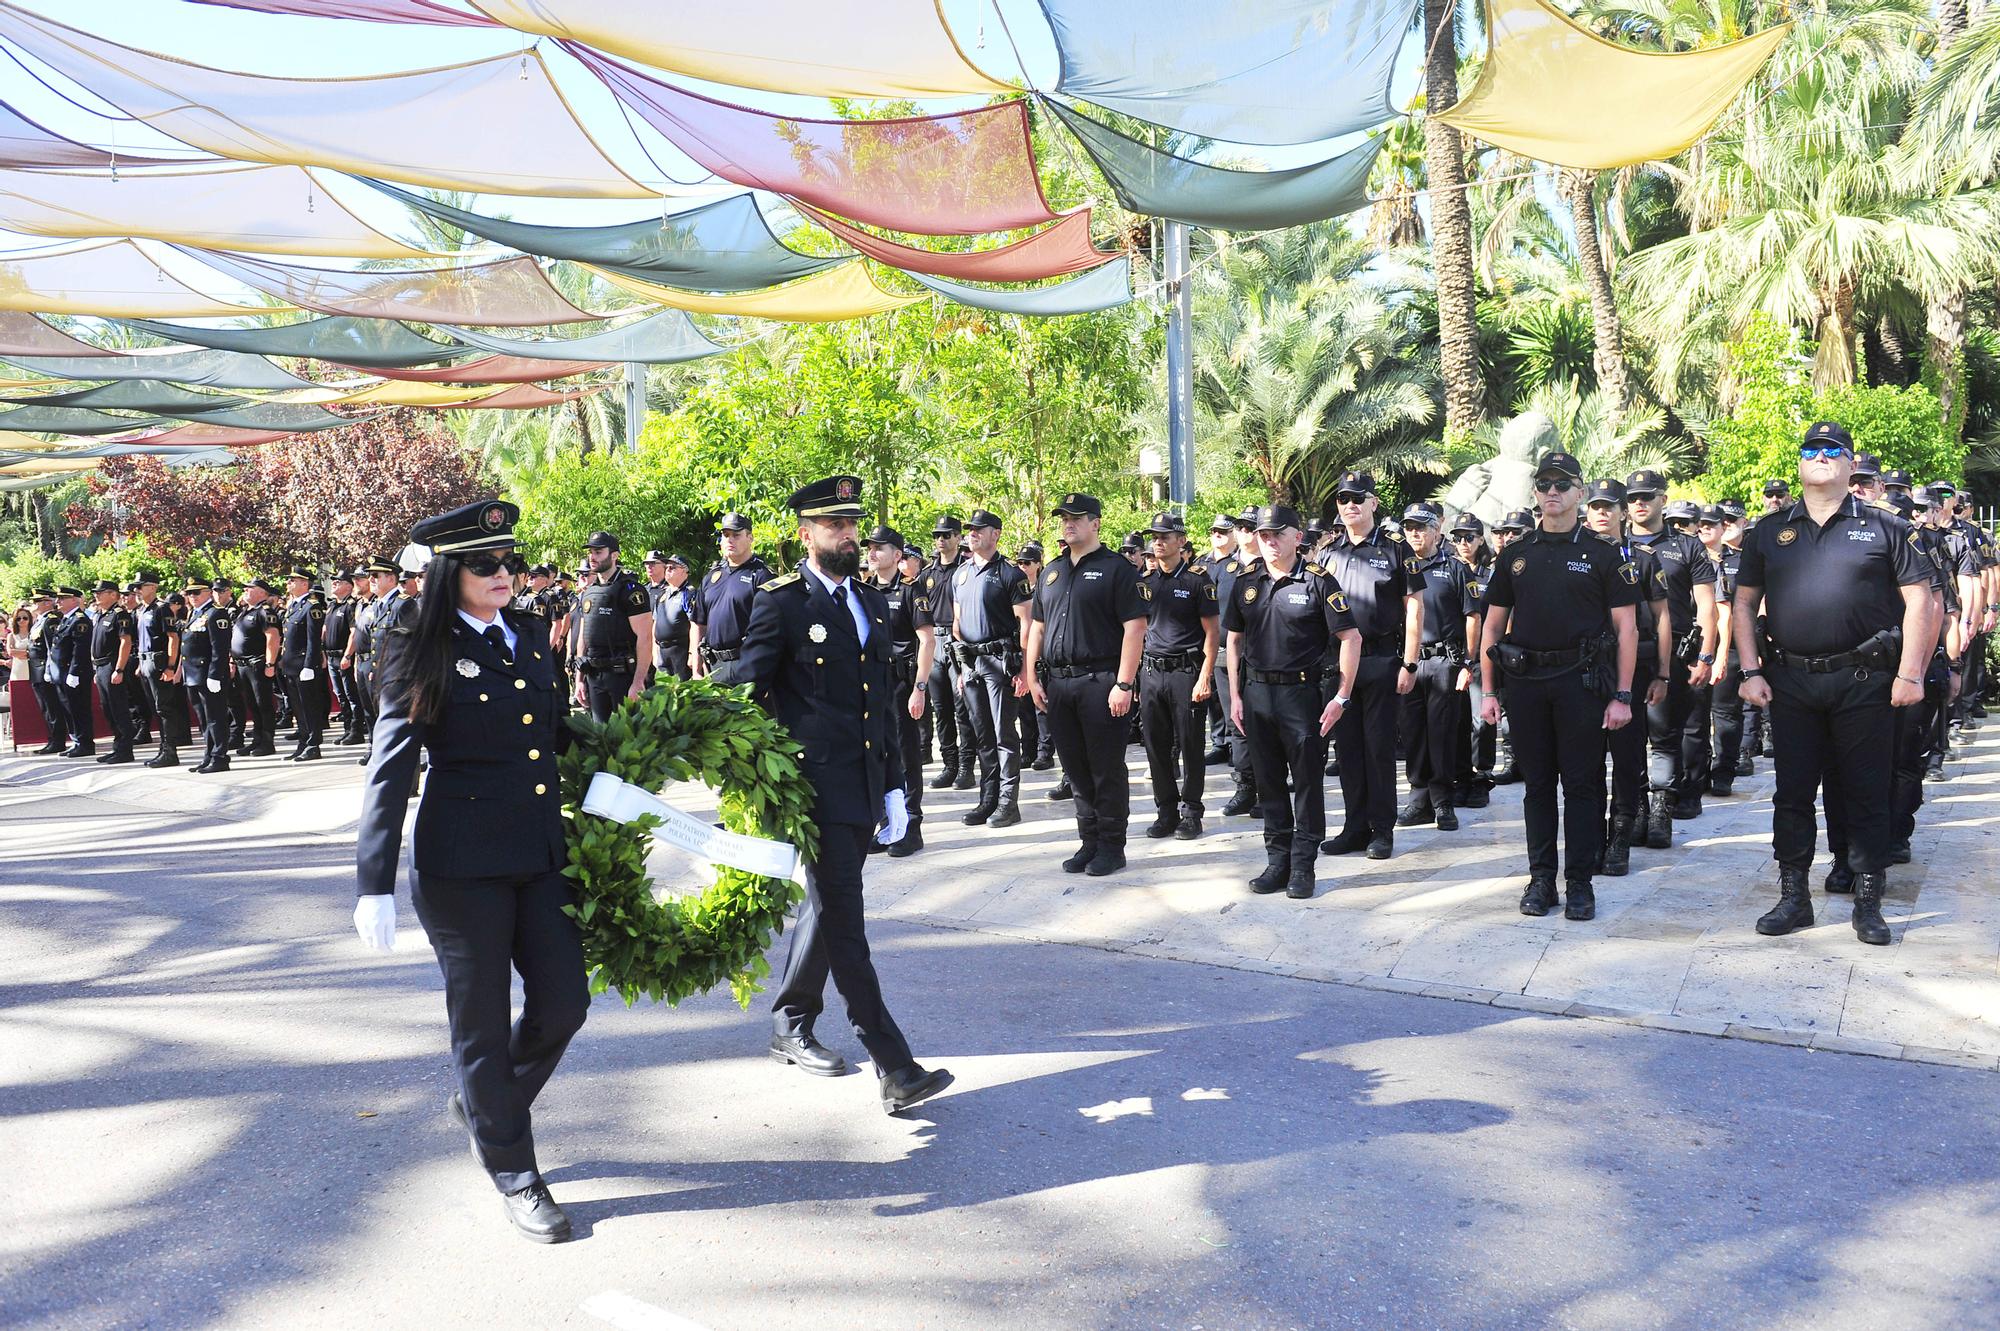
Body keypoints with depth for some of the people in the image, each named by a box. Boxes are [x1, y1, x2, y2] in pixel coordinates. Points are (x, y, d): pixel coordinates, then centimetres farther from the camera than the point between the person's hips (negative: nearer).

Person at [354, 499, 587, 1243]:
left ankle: (482, 1101, 35)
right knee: (482, 1021, 6)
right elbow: (390, 772, -11)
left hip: (542, 855, 6)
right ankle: (513, 1174, 23)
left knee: (564, 1002, 7)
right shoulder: (424, 658, -8)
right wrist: (375, 886, -16)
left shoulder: (530, 641, 9)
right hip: (462, 864, -6)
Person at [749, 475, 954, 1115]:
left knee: (828, 908, 17)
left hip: (866, 789, 7)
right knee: (842, 922, -6)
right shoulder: (780, 603, -6)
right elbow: (752, 698, -6)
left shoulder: (871, 602, 15)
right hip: (817, 788, -7)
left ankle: (790, 1025, 35)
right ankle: (895, 1070, -7)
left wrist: (894, 785, 15)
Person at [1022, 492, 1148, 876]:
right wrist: (1032, 677, 10)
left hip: (1100, 682, -6)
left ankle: (1112, 846, 10)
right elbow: (1037, 626, 20)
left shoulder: (1116, 568, -5)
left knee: (1107, 769, 0)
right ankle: (1089, 841, 22)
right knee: (1076, 768, 11)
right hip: (1058, 683, 6)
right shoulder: (1052, 571, 16)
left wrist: (1123, 684, -17)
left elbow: (1135, 627, -11)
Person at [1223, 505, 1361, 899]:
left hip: (1302, 692, -4)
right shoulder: (1246, 582, 7)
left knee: (1307, 783, 3)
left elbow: (1350, 638, -7)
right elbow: (1234, 640, 14)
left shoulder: (1318, 580, -7)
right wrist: (1235, 695, 7)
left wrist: (1341, 698, -10)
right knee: (1269, 782, 11)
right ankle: (1277, 862, 21)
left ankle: (1303, 866, 12)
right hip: (1256, 692, 5)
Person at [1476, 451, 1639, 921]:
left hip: (1581, 682, -2)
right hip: (1525, 682, 3)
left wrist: (1621, 696, -7)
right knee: (1537, 783, 8)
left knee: (1582, 783, 1)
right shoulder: (1515, 556, 11)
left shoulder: (1602, 555, 2)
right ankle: (1541, 878, 16)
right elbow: (1493, 624, 12)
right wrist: (1489, 691, 5)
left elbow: (1625, 627, 0)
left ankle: (1580, 882, 9)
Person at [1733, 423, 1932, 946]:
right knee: (1793, 791, 7)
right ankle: (1793, 896, 17)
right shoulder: (1770, 531, 9)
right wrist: (1751, 671, 1)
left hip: (1864, 681, -2)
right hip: (1791, 681, 2)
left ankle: (1868, 902, 14)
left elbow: (1918, 599, 0)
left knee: (1865, 793, 4)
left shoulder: (1883, 527, 3)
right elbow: (1744, 603, 10)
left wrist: (1910, 673, -7)